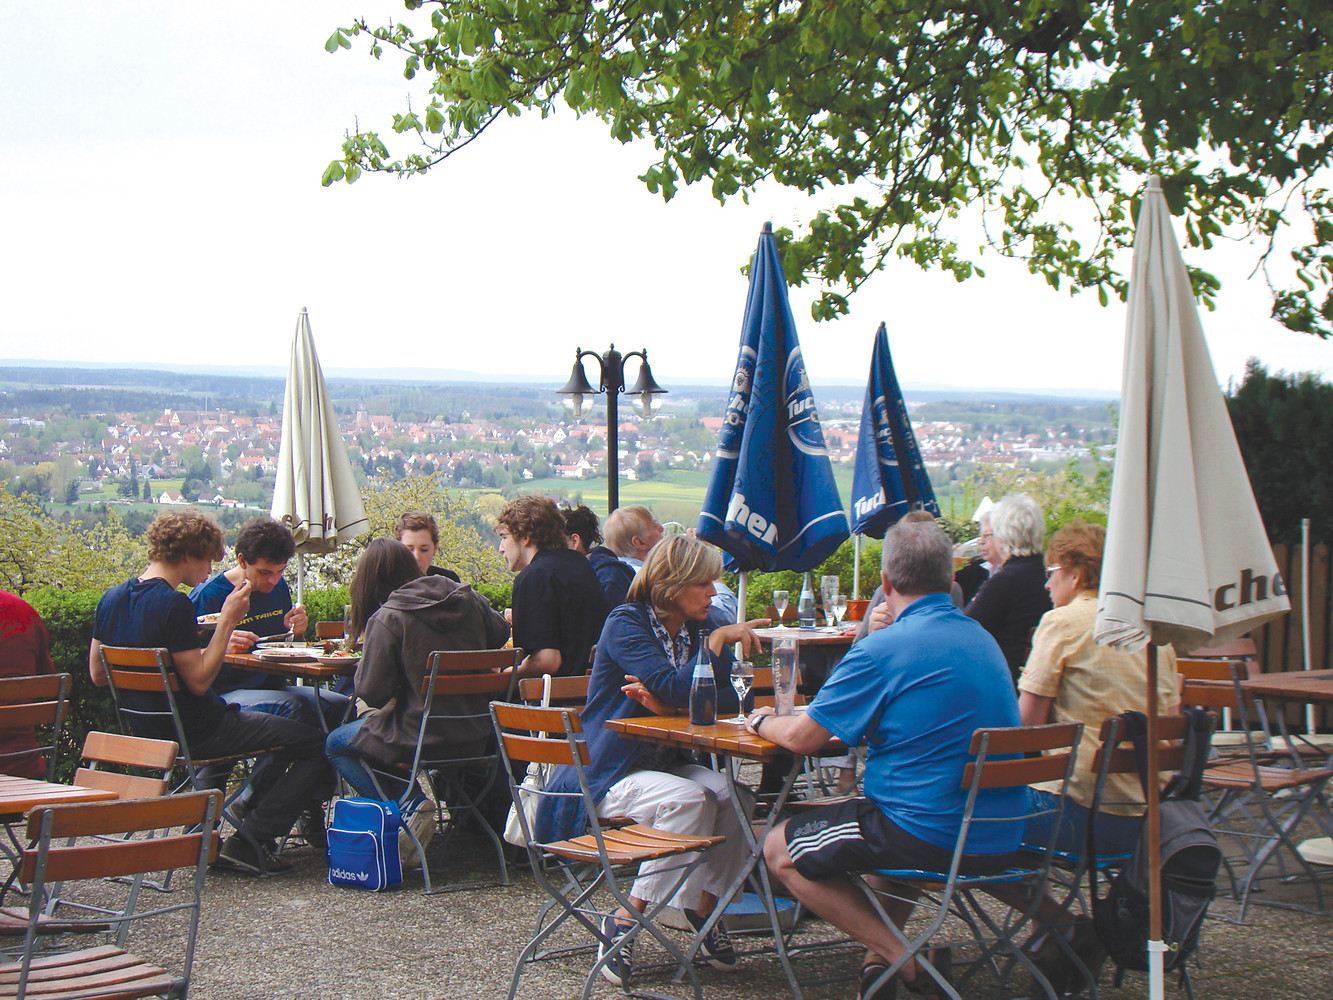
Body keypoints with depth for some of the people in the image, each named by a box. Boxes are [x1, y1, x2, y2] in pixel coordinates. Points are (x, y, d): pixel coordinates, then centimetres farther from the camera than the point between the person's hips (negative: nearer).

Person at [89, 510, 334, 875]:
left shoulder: (111, 599, 3)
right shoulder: (174, 605, -23)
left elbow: (97, 674, 10)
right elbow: (199, 680, -24)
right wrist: (227, 621, -19)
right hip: (196, 734, -10)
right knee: (318, 745, -9)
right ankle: (248, 842, -9)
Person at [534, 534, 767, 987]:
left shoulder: (704, 624, 8)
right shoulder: (626, 623, -12)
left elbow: (729, 700, -1)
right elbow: (674, 689, -26)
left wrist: (666, 704, -15)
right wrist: (719, 640, -26)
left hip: (666, 763, 6)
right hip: (606, 775, -6)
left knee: (729, 795, -23)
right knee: (687, 799, -32)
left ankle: (706, 908, -6)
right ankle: (625, 920, -20)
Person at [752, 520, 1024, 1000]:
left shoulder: (882, 650, -15)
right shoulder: (984, 641, 10)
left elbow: (802, 737, -11)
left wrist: (764, 721, 12)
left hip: (930, 840, -8)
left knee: (781, 848, 9)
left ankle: (903, 958, -1)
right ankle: (878, 957, 21)